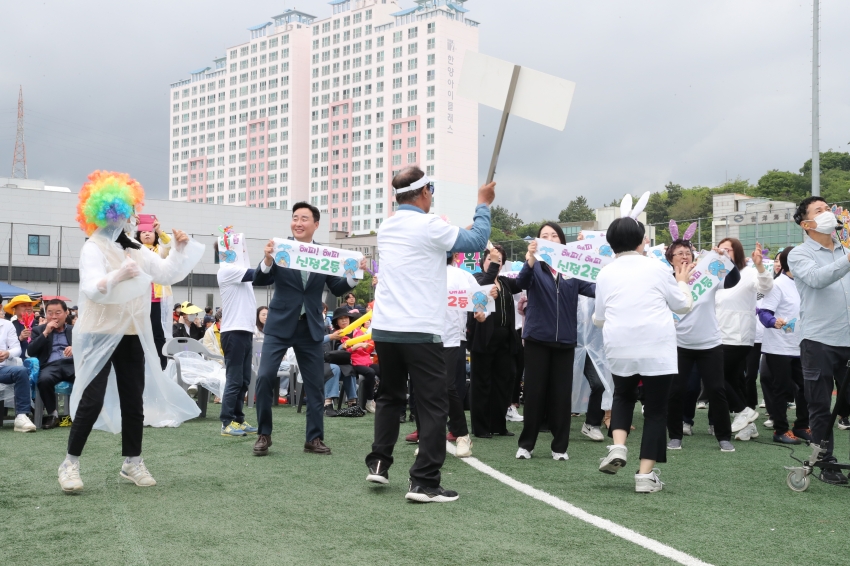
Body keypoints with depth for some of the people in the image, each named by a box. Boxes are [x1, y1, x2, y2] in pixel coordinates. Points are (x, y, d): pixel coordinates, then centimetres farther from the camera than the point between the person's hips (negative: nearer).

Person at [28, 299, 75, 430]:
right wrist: (45, 333, -2)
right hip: (51, 365, 0)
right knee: (44, 380, -37)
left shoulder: (75, 330, 22)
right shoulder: (38, 330, 20)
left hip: (72, 363, 0)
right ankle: (52, 414, -19)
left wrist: (75, 348, -12)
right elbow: (30, 351, 6)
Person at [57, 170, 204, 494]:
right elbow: (91, 288, -23)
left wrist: (180, 249, -2)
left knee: (134, 399, 6)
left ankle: (132, 463, 13)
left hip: (133, 334, 6)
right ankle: (70, 463, 2)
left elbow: (169, 274, 13)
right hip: (100, 333, -6)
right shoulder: (93, 248, -9)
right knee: (92, 399, -9)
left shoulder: (137, 250, 11)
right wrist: (117, 276, -42)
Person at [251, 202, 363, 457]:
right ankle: (264, 434, 8)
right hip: (280, 324, -2)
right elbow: (259, 280, -12)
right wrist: (268, 260, -32)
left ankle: (314, 438, 18)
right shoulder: (280, 248, -5)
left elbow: (337, 289, 3)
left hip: (310, 327, 2)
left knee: (315, 384, 7)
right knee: (265, 378, -8)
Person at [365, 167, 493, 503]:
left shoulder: (387, 228, 11)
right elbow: (477, 241, 0)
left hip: (384, 330, 7)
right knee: (433, 405, -1)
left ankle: (379, 463, 24)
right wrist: (484, 205, 12)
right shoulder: (429, 226, -10)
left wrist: (447, 238, 31)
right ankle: (424, 483, -3)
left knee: (389, 397, 22)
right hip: (419, 332, -7)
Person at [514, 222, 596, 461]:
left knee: (562, 394, 5)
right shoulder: (536, 266, 0)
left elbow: (592, 288, -7)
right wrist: (530, 261, -40)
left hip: (565, 340, 2)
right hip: (538, 338, -2)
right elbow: (522, 283, -20)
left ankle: (560, 446, 15)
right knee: (535, 392, 3)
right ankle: (526, 444, 14)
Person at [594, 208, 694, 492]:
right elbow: (683, 306, 9)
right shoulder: (657, 268, 0)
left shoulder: (605, 273, 5)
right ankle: (646, 474, 4)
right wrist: (682, 282, 27)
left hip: (620, 348, 2)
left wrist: (596, 317, 35)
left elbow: (599, 319, 12)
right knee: (655, 409, 8)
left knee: (623, 396, 26)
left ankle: (617, 447, 4)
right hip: (658, 348, -2)